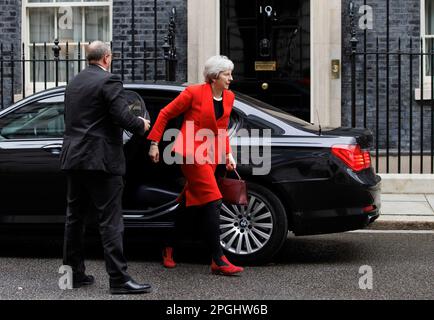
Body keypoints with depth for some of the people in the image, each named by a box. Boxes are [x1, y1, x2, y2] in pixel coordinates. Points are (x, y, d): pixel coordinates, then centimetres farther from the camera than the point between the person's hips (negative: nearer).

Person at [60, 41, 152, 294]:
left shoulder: (74, 83, 14)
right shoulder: (109, 81, -10)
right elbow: (123, 117, -18)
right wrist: (141, 125, 3)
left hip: (74, 159, 8)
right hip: (101, 160, -8)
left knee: (75, 217, 13)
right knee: (110, 220, -7)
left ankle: (74, 273, 18)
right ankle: (119, 279, -7)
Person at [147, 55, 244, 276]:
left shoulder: (229, 97, 11)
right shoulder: (194, 93, -8)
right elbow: (165, 114, -1)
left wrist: (228, 154, 11)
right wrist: (154, 143, -2)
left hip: (211, 155, 7)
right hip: (192, 152, -7)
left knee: (189, 203, 11)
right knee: (212, 202, -14)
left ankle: (169, 248, 28)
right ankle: (218, 261, -14)